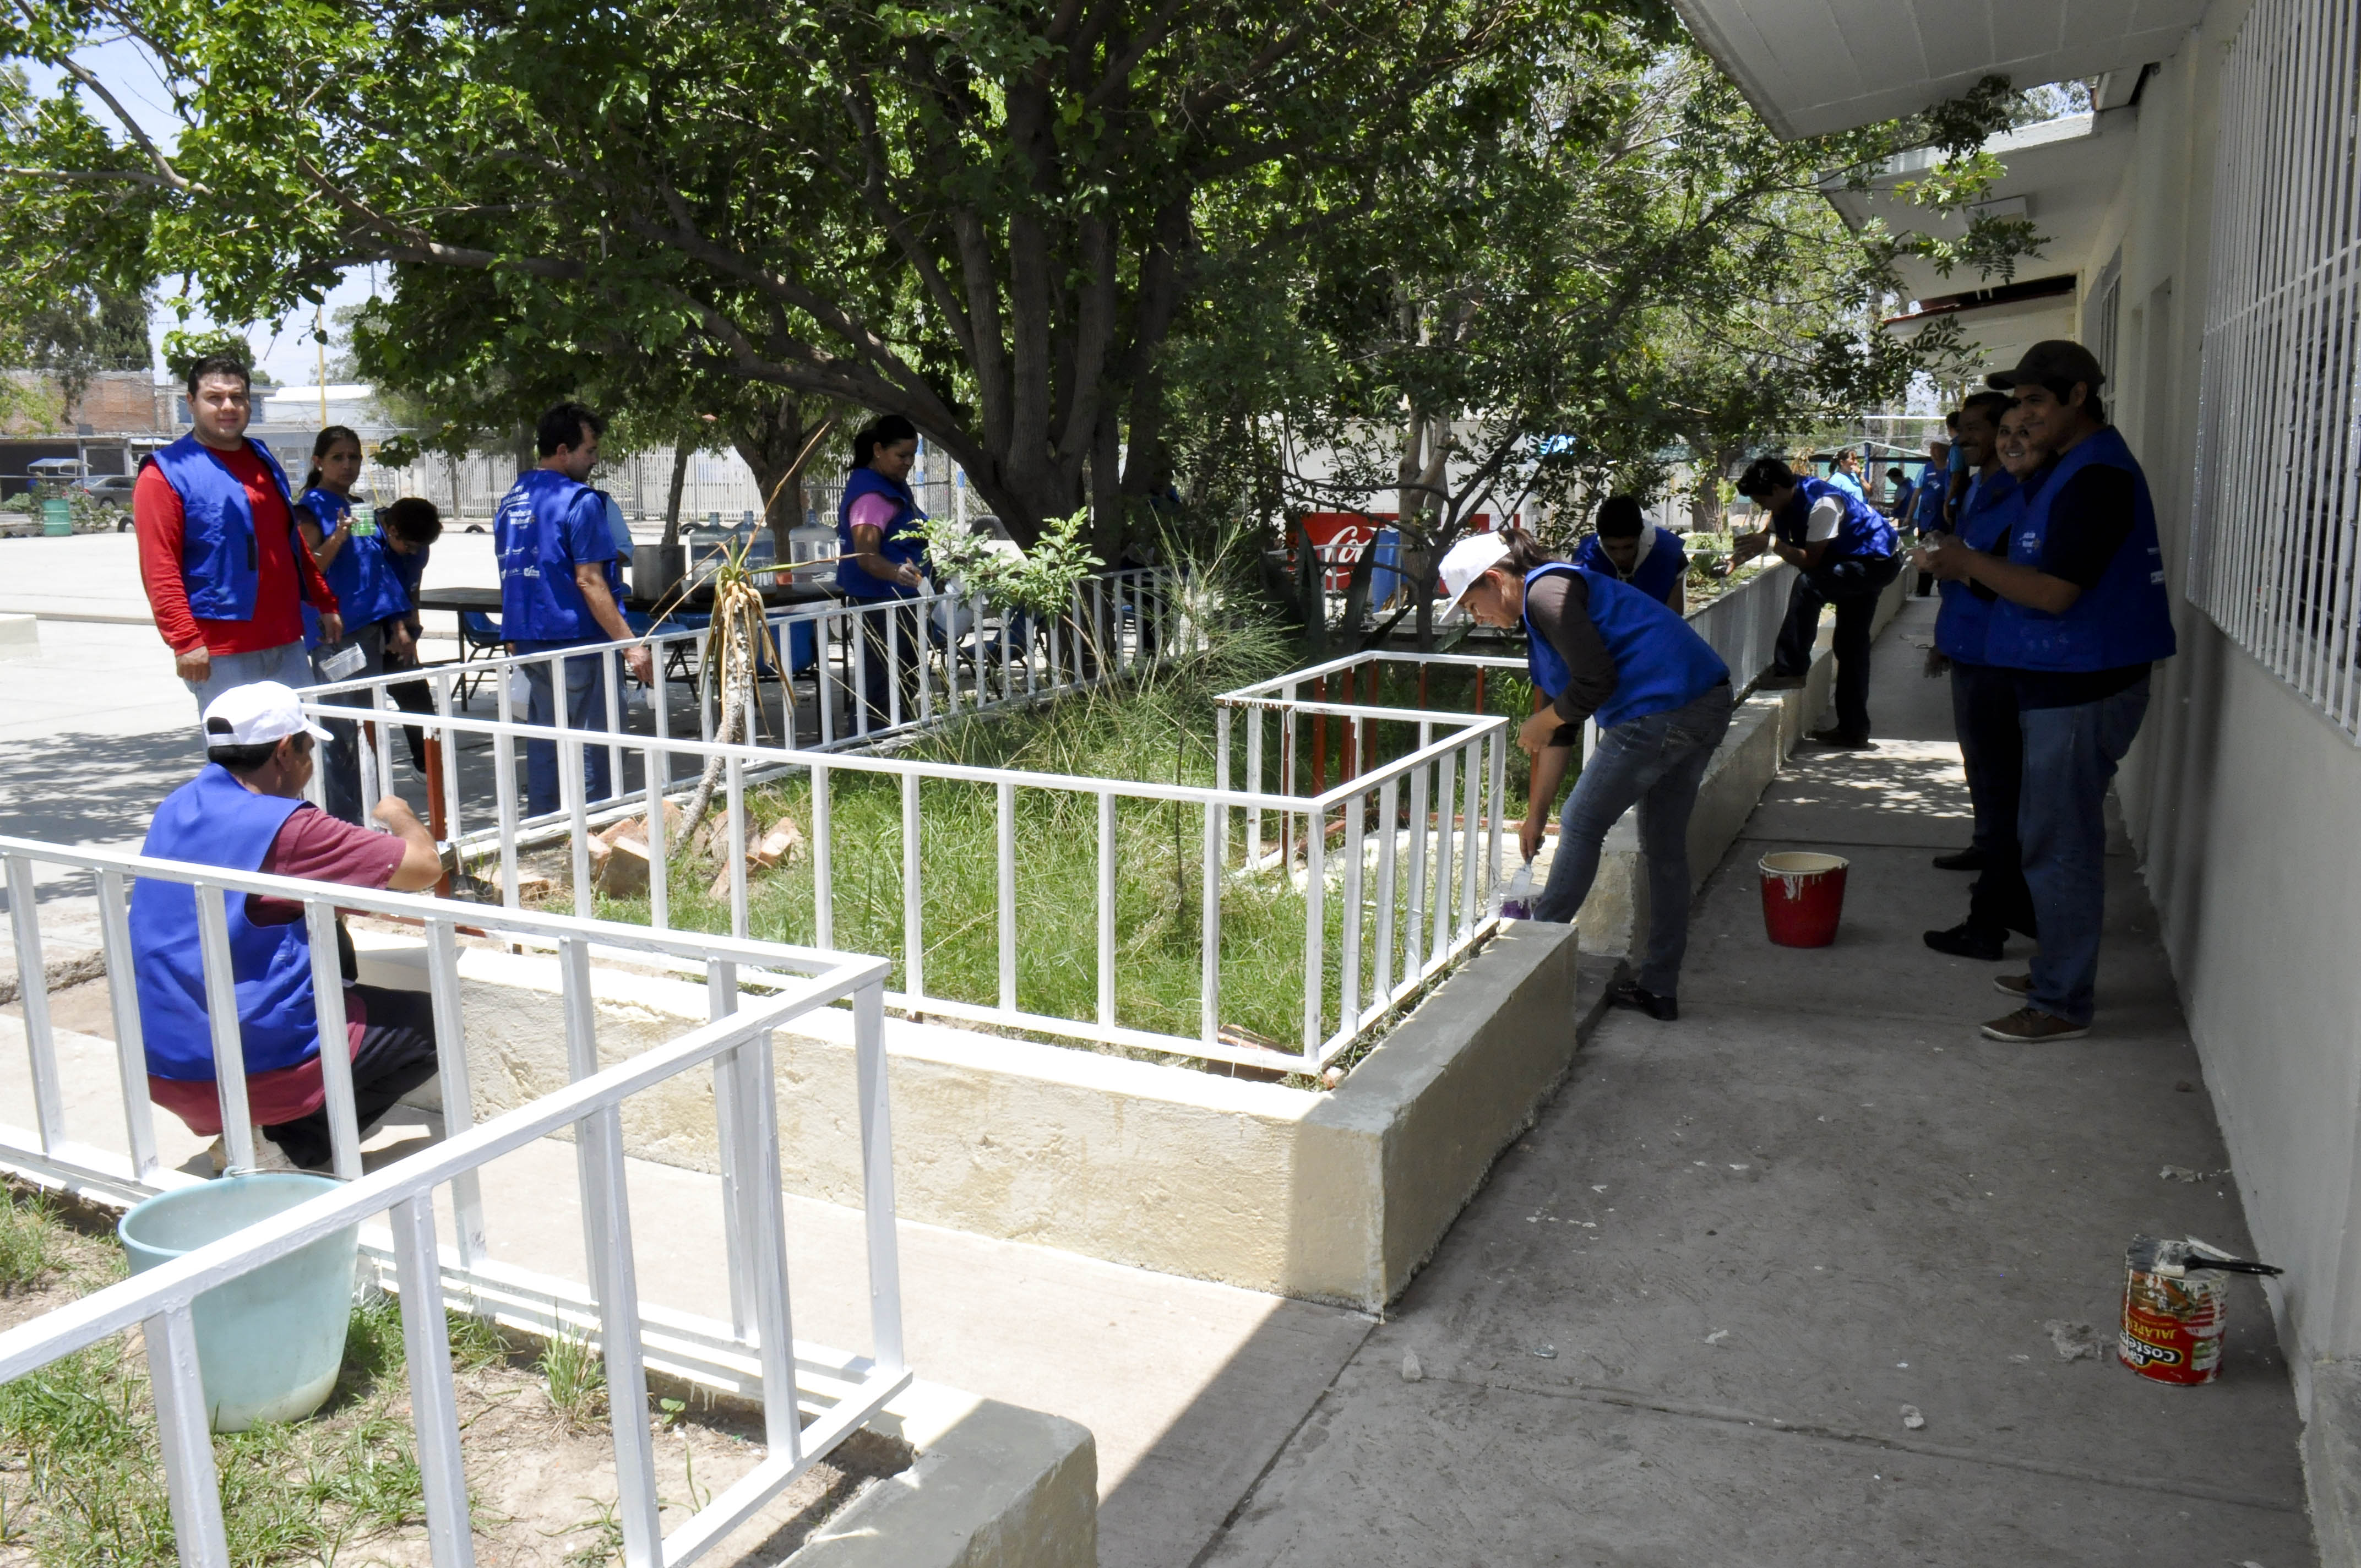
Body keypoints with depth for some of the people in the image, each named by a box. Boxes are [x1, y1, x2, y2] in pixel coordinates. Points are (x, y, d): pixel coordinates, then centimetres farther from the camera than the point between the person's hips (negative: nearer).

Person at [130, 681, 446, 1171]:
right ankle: (292, 1147, -5)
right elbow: (424, 866, -12)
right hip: (251, 1070, -8)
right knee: (428, 1023, 8)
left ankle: (243, 1132, 14)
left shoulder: (177, 809, 8)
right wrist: (400, 817, 9)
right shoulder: (283, 825, -16)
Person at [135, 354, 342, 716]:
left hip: (286, 642, 7)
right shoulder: (166, 473, -4)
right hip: (221, 651, -7)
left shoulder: (263, 460, 18)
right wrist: (185, 642, -18)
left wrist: (325, 603, 23)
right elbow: (159, 570, -11)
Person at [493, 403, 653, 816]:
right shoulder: (579, 500, -12)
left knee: (543, 745, 13)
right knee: (590, 746, -1)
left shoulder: (511, 501, 13)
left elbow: (512, 573, 19)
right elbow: (589, 582, -17)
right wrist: (629, 643, -18)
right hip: (577, 641, -8)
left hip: (527, 640, 8)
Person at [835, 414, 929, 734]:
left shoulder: (895, 486, 15)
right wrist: (897, 572, -47)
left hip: (902, 601, 11)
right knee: (886, 687, -13)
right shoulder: (870, 494, -18)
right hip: (881, 603, -11)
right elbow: (866, 557, -29)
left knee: (905, 683, 17)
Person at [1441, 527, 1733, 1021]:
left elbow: (1597, 680, -18)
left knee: (1583, 826, 3)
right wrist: (1534, 816, 25)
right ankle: (1659, 987, 22)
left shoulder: (1546, 591, -9)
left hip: (1660, 711, -11)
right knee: (1665, 845, 15)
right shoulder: (1540, 614, 22)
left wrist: (1541, 724, 0)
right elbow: (1562, 733, 24)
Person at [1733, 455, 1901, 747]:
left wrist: (1771, 543, -29)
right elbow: (1769, 537, 11)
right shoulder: (1788, 503, -2)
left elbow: (1811, 560, -27)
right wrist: (1735, 560, -2)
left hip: (1876, 563, -10)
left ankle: (1791, 669, -20)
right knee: (1850, 646, 10)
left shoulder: (1821, 504, -28)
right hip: (1855, 566, 10)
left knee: (1807, 585, -29)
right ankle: (1853, 731, 15)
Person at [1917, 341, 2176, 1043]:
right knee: (2055, 839, 18)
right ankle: (2058, 971, 30)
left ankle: (2062, 1004, 4)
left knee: (2059, 846, -4)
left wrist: (1970, 562, -13)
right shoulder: (2069, 465, 15)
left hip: (2081, 690, -11)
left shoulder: (2097, 477, -18)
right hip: (2062, 682, 11)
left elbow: (2054, 592, -23)